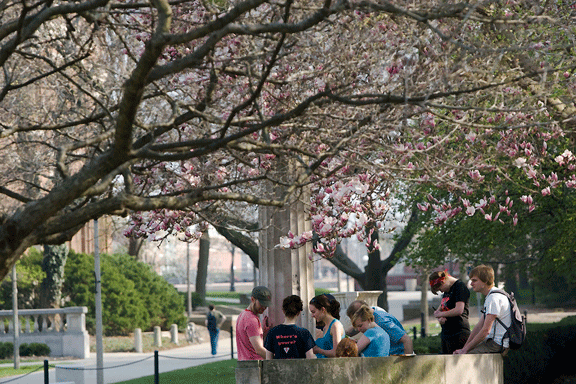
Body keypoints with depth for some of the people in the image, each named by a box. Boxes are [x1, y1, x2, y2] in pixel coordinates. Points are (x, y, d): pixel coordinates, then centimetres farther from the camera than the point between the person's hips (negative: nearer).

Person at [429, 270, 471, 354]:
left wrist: (440, 314, -6)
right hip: (445, 333, 10)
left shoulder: (460, 286, -10)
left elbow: (458, 310, -20)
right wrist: (440, 318, -2)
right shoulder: (447, 291, 18)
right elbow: (439, 309, 23)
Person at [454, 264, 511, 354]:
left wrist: (465, 349, -14)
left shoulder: (493, 298, -16)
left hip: (496, 345, -10)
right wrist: (464, 347, 9)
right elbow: (479, 327, 17)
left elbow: (486, 330, -20)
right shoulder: (490, 297, 18)